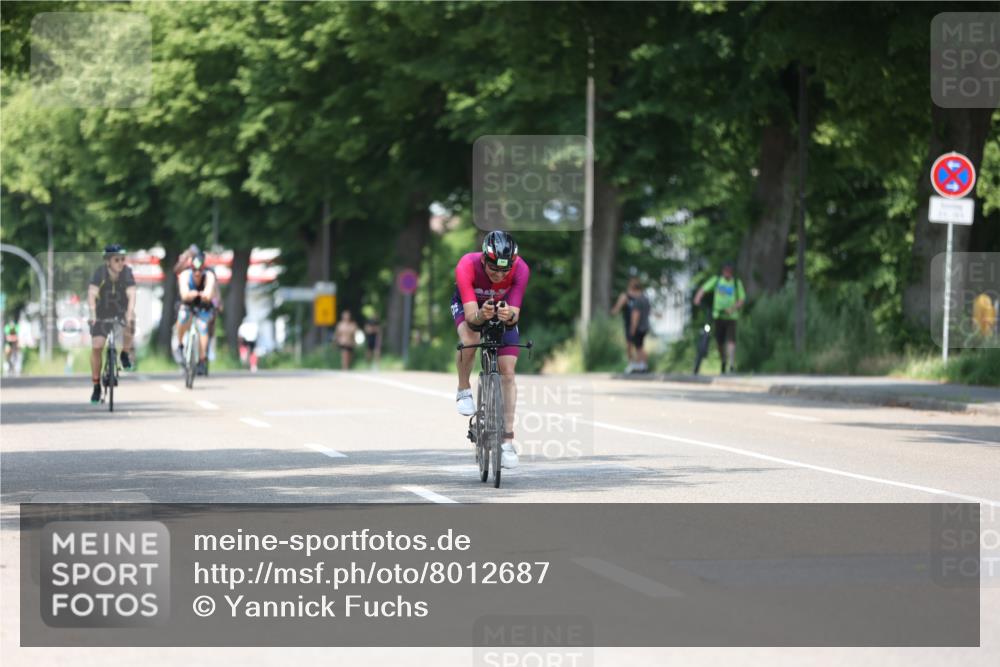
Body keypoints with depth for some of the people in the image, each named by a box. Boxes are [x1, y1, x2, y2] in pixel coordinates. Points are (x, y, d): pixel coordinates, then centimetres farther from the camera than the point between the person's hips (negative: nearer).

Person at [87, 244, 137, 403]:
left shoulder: (127, 272, -21)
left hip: (121, 312, 1)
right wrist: (93, 314, -51)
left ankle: (125, 353, 2)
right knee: (96, 347, -11)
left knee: (129, 328, -30)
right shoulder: (100, 273, -24)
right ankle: (96, 386, 4)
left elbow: (131, 294, -33)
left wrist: (130, 313, -50)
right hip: (102, 314, -1)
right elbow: (92, 294, -35)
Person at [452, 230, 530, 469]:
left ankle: (508, 441, -4)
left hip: (504, 309, 2)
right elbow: (471, 316, -42)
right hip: (468, 305, -1)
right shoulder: (467, 266, -38)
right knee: (470, 339, -35)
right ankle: (464, 391, -8)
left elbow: (515, 314, -35)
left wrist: (509, 316, -58)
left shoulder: (520, 270, -33)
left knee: (508, 372, -9)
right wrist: (481, 315, -64)